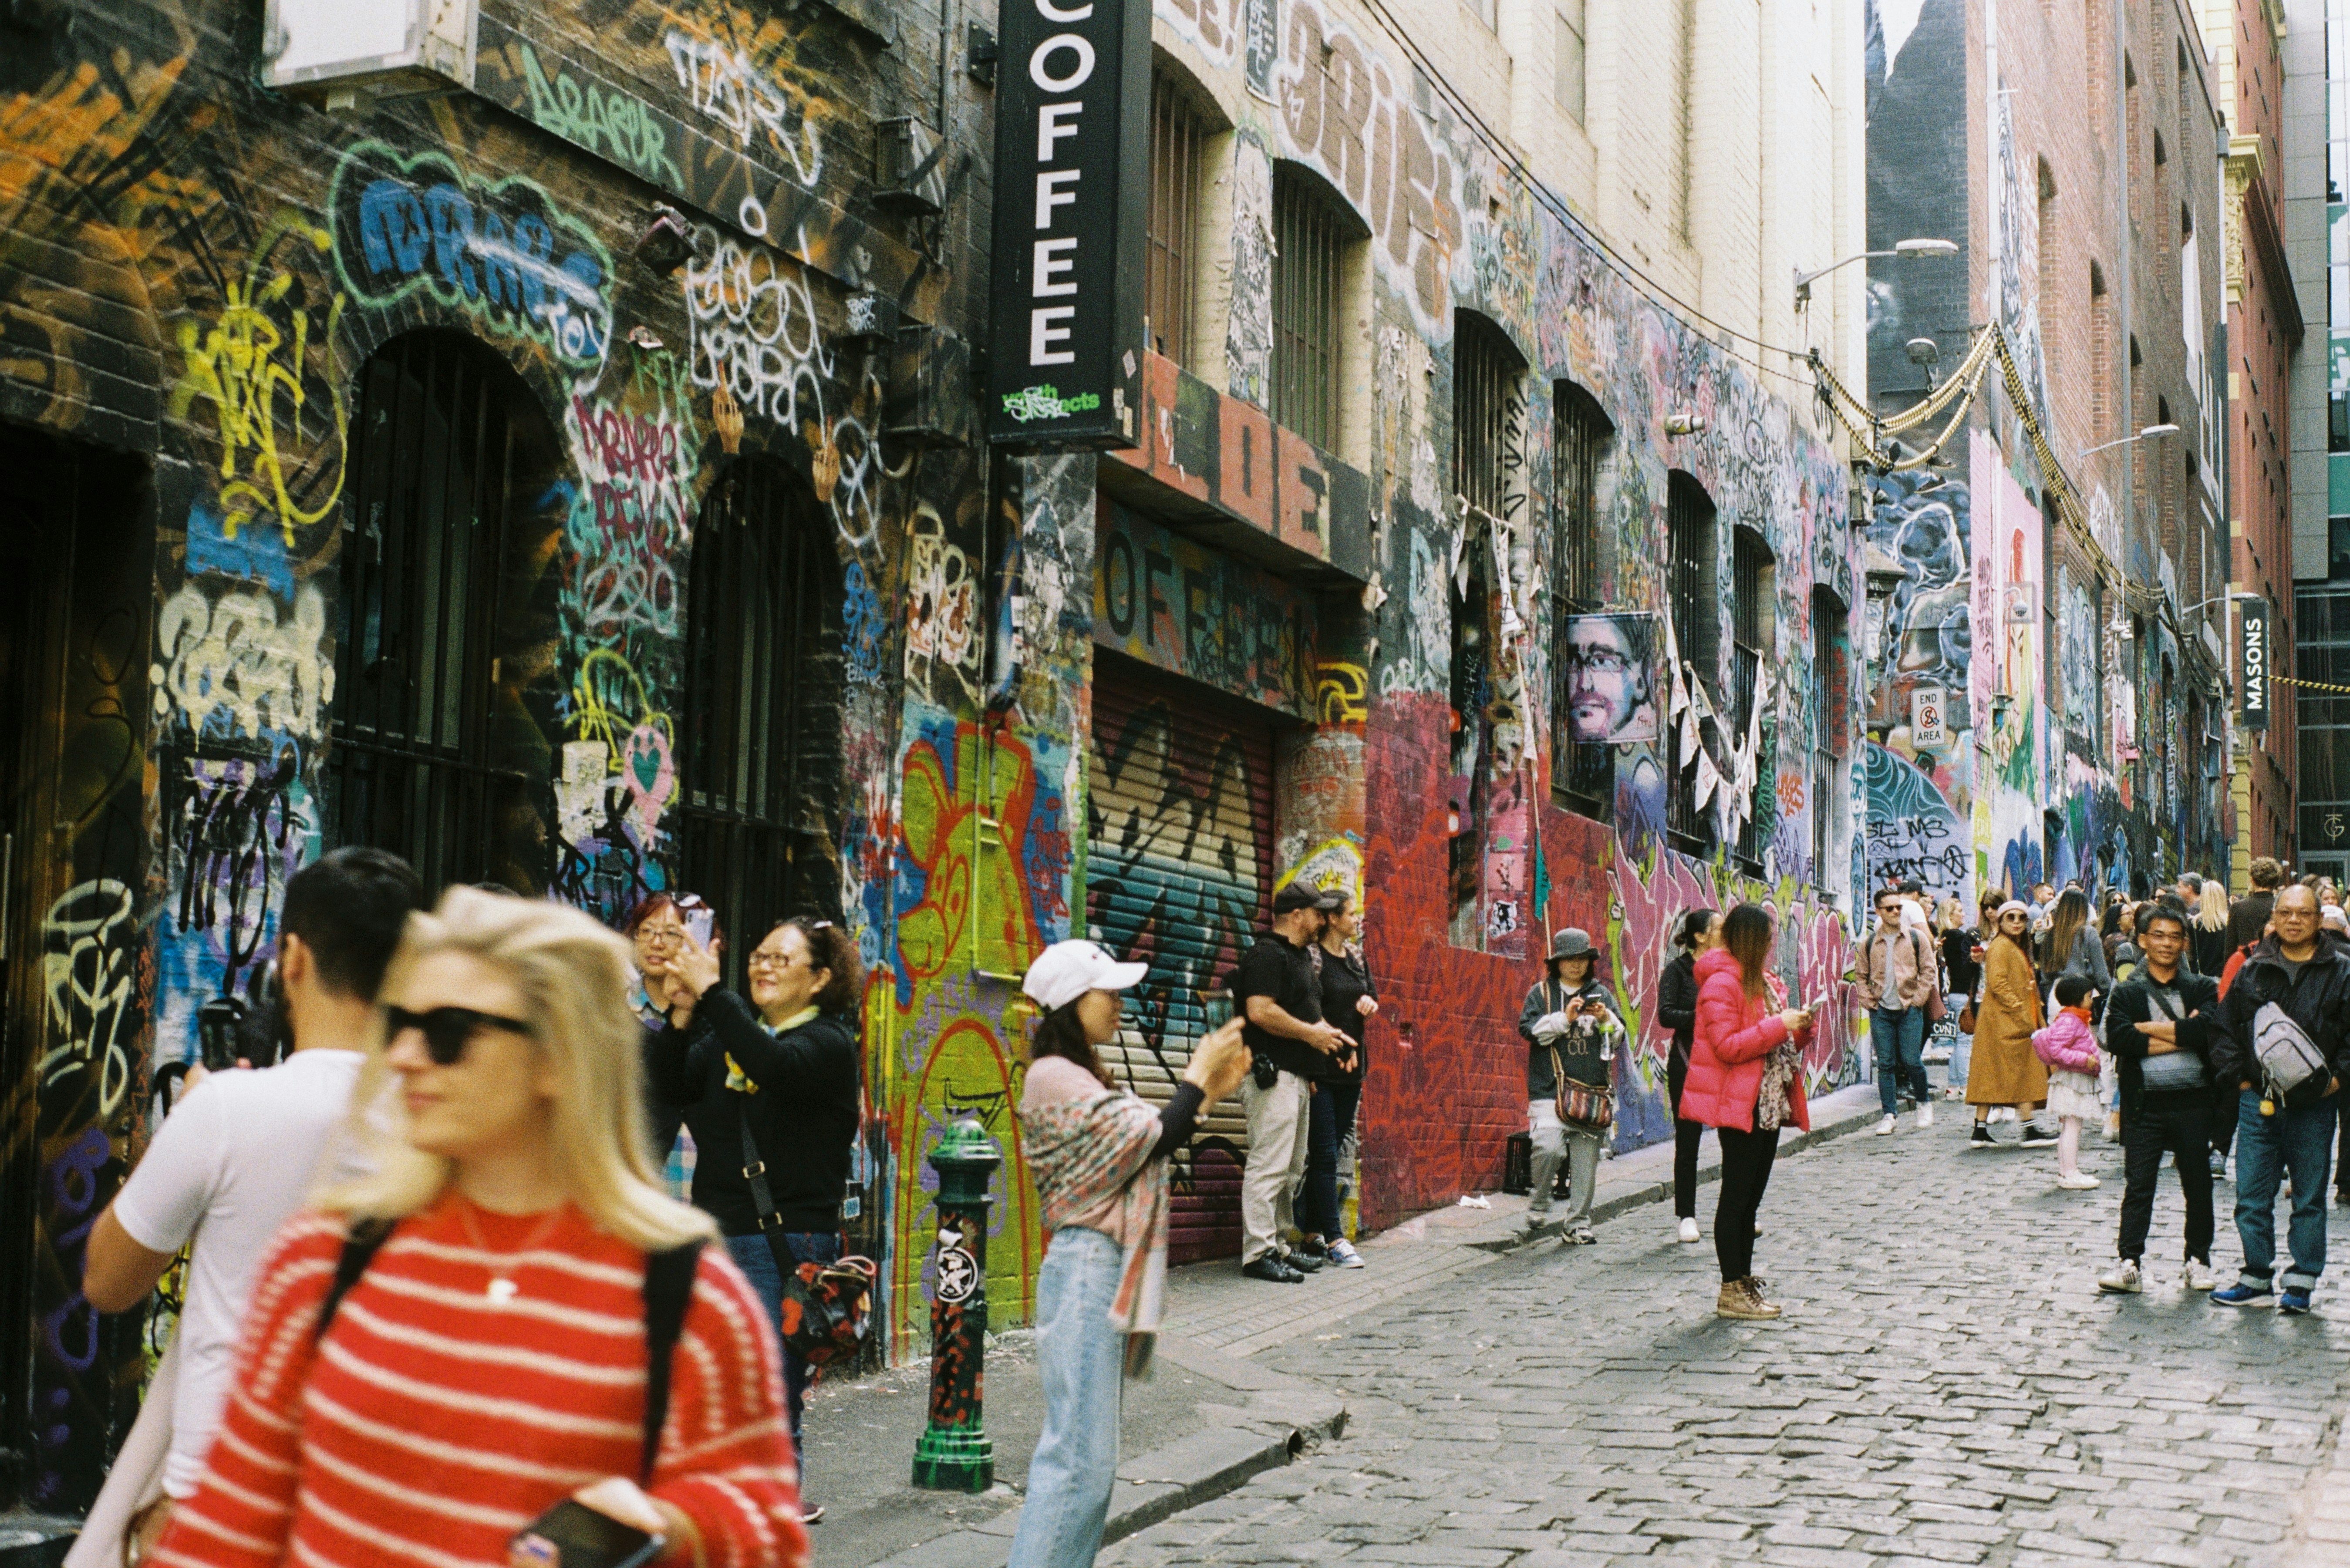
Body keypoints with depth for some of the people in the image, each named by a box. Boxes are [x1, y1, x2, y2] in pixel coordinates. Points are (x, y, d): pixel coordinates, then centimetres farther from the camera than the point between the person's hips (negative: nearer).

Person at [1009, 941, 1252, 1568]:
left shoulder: (1080, 1079, 17)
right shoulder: (1055, 1078, -14)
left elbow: (1145, 1145, 15)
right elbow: (1146, 1140, -17)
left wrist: (1209, 1092, 9)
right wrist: (1198, 1078, -6)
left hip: (1105, 1273, 11)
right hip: (1086, 1270, -11)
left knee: (1086, 1454, 12)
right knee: (1081, 1457, -10)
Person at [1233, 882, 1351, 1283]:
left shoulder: (1302, 956, 20)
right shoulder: (1268, 955, -11)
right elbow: (1260, 1011, -22)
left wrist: (1329, 1032, 11)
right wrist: (1312, 1034, -14)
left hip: (1298, 1076, 11)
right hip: (1272, 1073, -11)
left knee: (1292, 1169, 14)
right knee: (1270, 1165, -11)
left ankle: (1278, 1247, 20)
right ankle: (1258, 1253, -10)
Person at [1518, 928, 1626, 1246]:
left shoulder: (1600, 993, 15)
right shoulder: (1542, 993, 8)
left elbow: (1619, 1035, 13)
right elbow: (1529, 1028, -4)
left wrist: (1605, 1019, -8)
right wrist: (1564, 1018, -14)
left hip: (1593, 1088, 3)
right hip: (1551, 1087, -3)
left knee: (1586, 1158, 2)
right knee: (1549, 1147, -19)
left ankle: (1577, 1225, 12)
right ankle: (1539, 1202, 7)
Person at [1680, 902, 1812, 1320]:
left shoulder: (1757, 980, 17)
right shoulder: (1721, 984, -14)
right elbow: (1728, 1047, -22)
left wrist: (1799, 1030, 5)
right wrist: (1779, 1025, -20)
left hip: (1768, 1105, 10)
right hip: (1739, 1107, -10)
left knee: (1751, 1196, 13)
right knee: (1737, 1196, -5)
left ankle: (1745, 1283, 19)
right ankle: (1731, 1291, -1)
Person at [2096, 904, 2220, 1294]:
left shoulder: (2203, 988, 7)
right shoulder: (2127, 993, 6)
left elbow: (2208, 1029, -13)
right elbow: (2119, 1039, -11)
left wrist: (2151, 1028, -10)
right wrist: (2182, 1036, -12)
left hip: (2193, 1101, 1)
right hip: (2145, 1104, -1)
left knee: (2198, 1185, 10)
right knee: (2138, 1186, -1)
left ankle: (2199, 1261, 21)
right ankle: (2129, 1263, 0)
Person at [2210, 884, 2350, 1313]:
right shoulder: (2252, 969, 7)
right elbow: (2226, 1027, 12)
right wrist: (2237, 1075, 3)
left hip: (2314, 1104, -2)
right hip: (2258, 1099, 2)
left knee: (2310, 1197, 7)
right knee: (2252, 1194, 5)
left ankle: (2301, 1282, 16)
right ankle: (2257, 1277, 15)